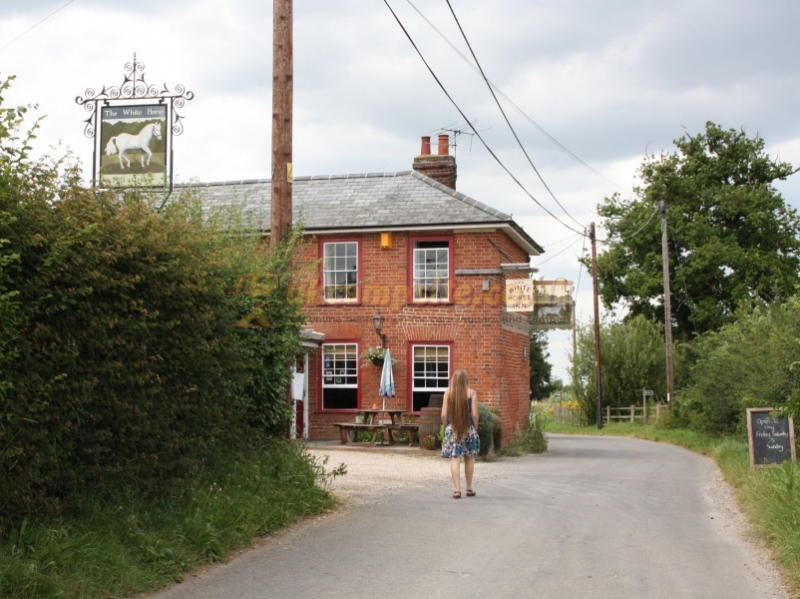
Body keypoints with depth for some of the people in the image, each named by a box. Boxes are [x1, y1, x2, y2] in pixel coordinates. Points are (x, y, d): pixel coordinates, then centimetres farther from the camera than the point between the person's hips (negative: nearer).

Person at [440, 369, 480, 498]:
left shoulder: (448, 393, -1)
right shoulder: (471, 393, -4)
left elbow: (444, 415, -3)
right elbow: (474, 415, -7)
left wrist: (446, 428, 11)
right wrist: (475, 429, 6)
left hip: (452, 429, 0)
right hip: (468, 429, 0)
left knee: (454, 458, -2)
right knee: (469, 458, 14)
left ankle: (457, 489, -9)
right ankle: (469, 488, 21)